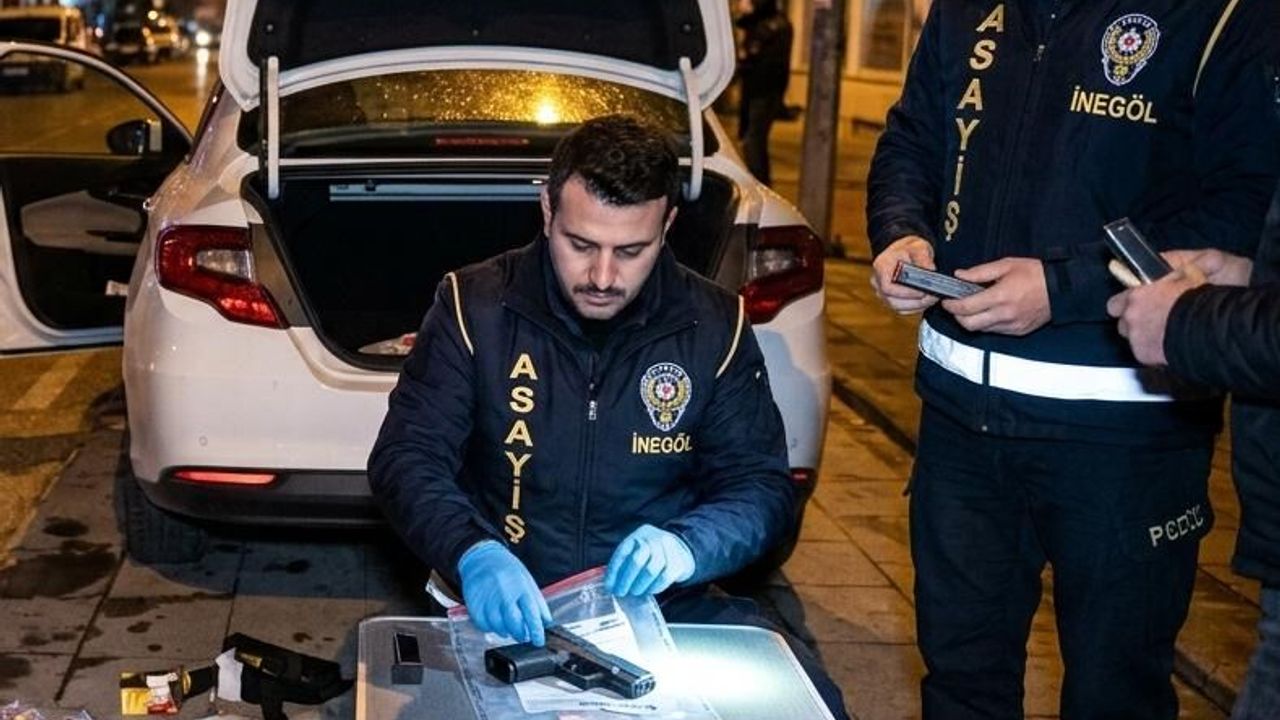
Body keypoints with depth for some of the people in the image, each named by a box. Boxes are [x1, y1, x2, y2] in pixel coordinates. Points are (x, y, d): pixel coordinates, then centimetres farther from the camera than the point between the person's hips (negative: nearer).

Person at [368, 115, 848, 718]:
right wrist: (473, 553, -29)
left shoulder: (714, 327, 0)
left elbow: (762, 485, 2)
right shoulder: (475, 307, -4)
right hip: (509, 609, -1)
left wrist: (688, 545, -21)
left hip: (665, 606, 1)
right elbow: (405, 457, -8)